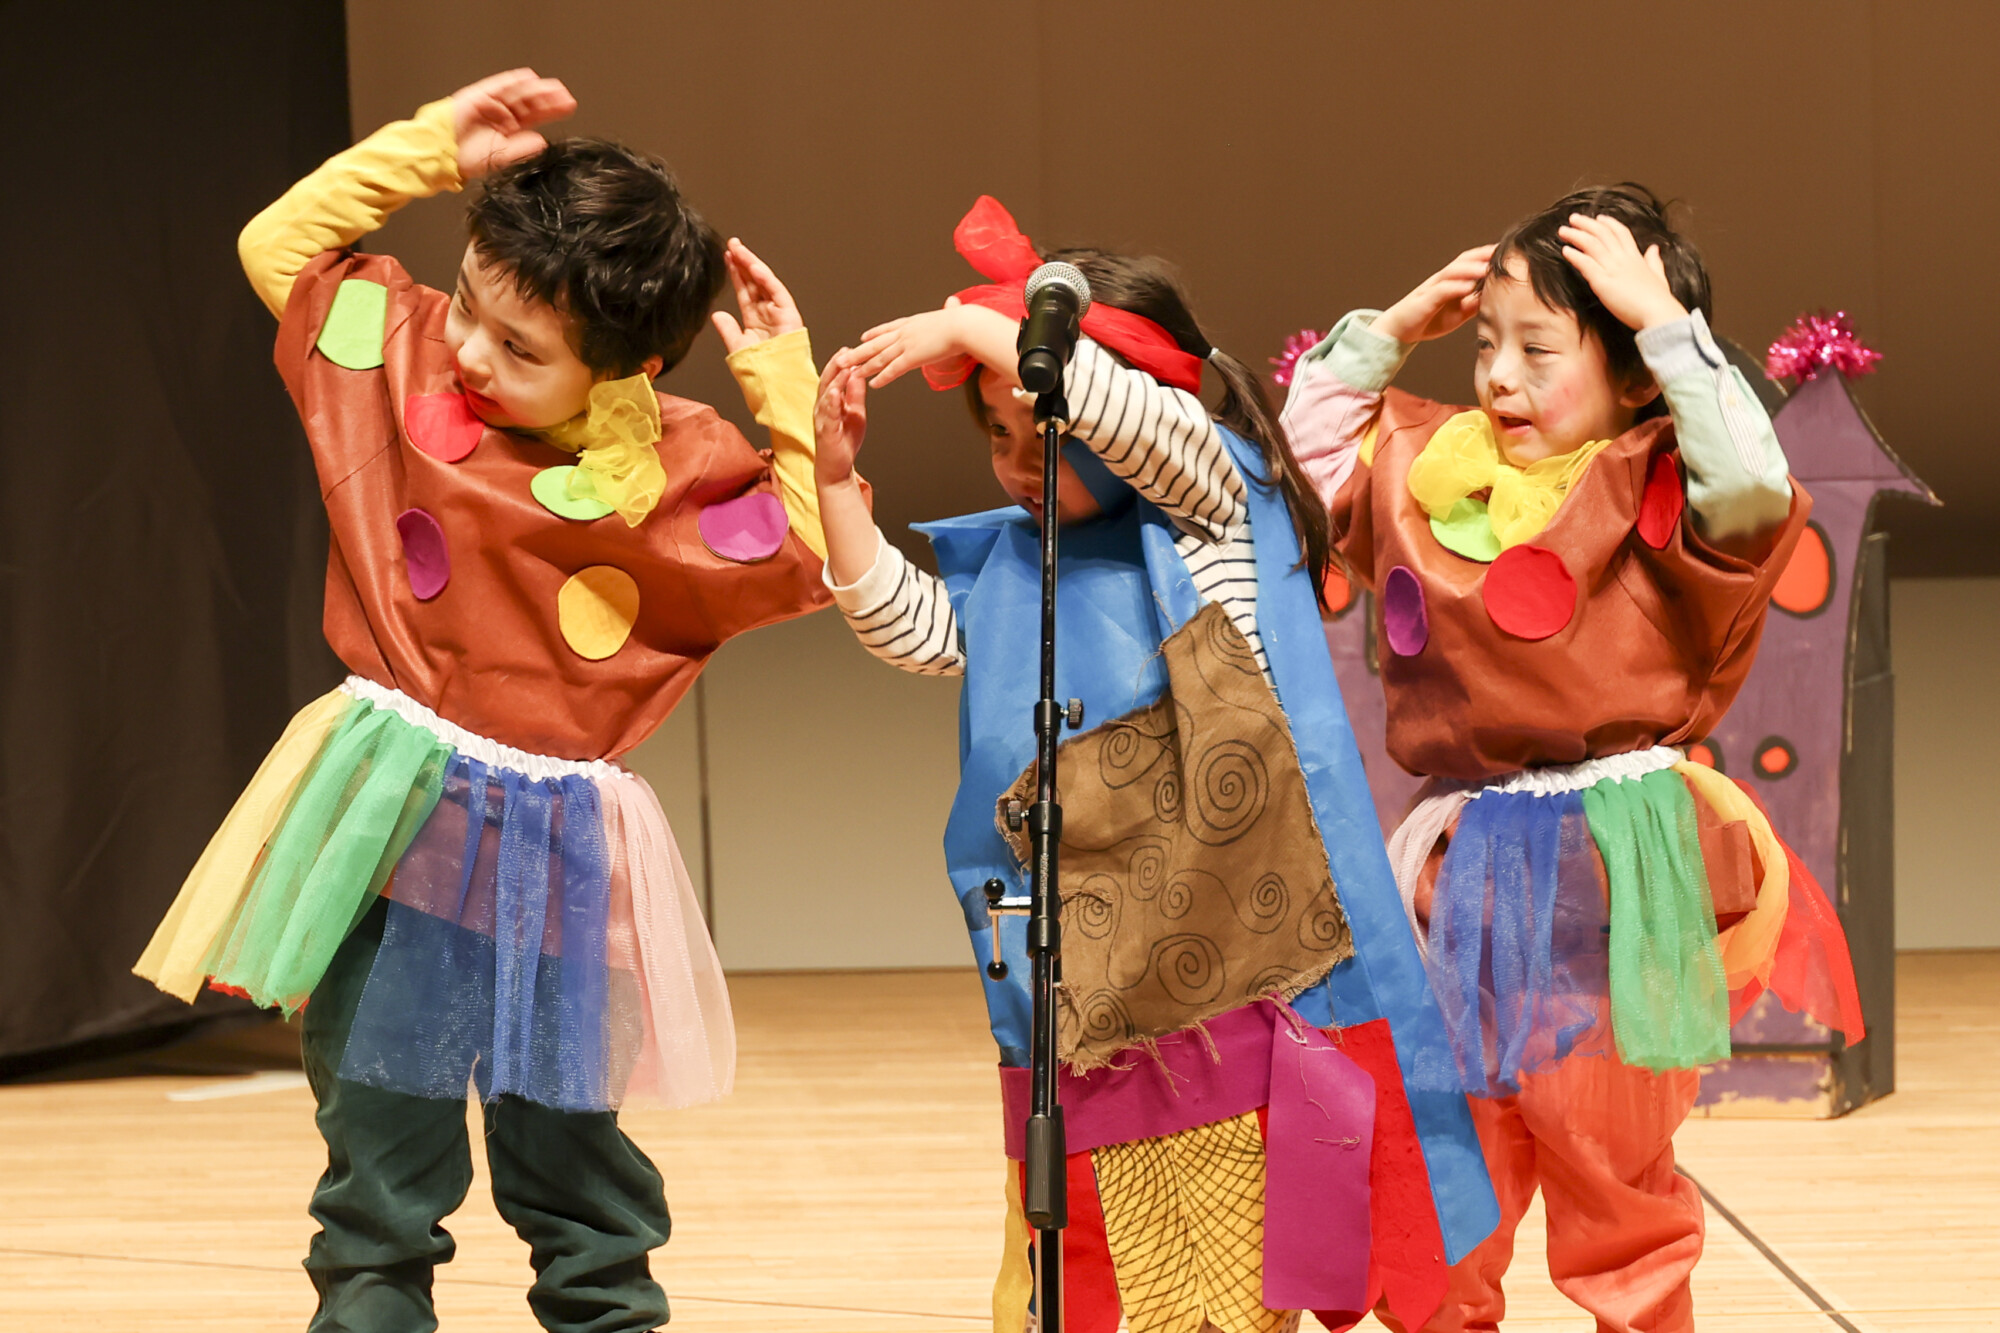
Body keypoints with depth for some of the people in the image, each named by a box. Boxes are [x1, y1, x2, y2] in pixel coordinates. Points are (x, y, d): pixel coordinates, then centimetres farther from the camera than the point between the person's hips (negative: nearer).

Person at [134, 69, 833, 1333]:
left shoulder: (684, 470, -6)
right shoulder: (404, 355, -1)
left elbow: (814, 558, 3)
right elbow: (280, 240, 8)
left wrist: (788, 392, -5)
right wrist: (430, 149, -2)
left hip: (552, 847, -1)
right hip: (392, 819, 1)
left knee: (568, 1140, 9)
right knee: (384, 1143, 2)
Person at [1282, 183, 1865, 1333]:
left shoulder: (1655, 493, -8)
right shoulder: (1434, 472, 9)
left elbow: (1753, 485, -28)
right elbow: (1309, 449, 19)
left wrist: (1665, 322, -21)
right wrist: (1388, 330, 9)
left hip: (1612, 868, -5)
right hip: (1466, 869, 5)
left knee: (1613, 1169, 4)